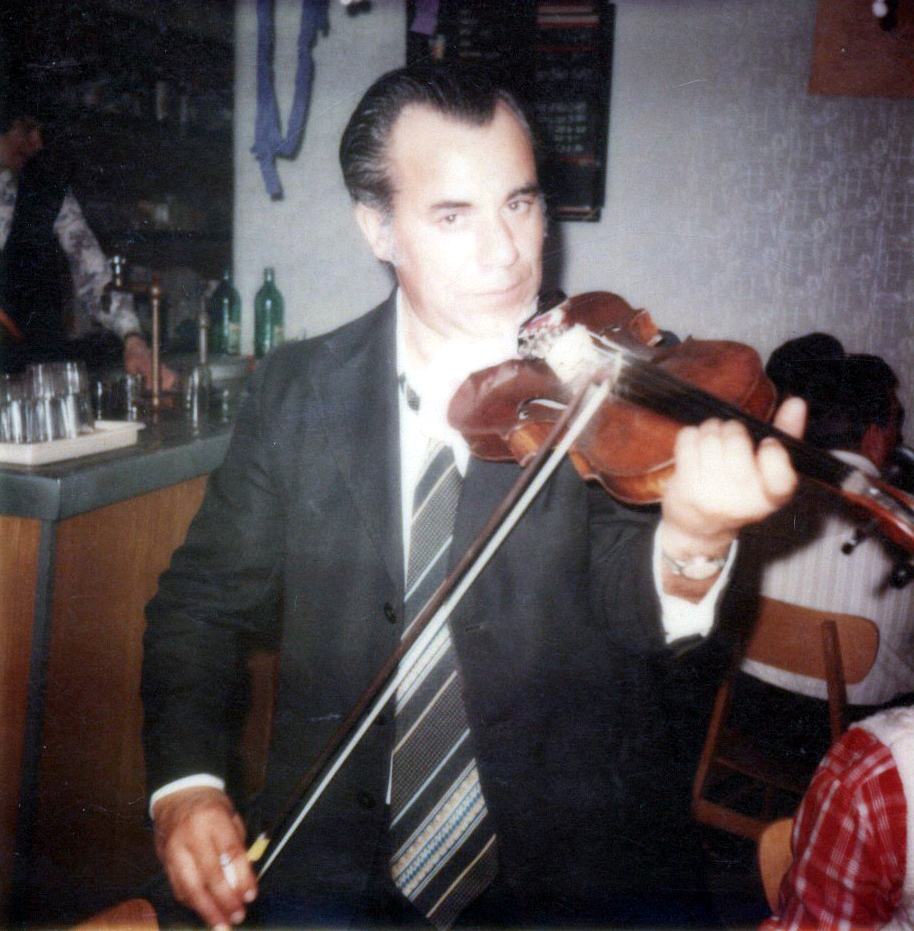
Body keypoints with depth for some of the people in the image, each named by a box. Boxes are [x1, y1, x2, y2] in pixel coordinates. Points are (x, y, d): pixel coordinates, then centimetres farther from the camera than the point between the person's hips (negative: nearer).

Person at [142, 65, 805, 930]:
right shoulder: (298, 391, 0)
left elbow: (629, 603, -18)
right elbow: (200, 598, 6)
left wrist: (692, 545, -41)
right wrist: (183, 782, -9)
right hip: (339, 850, 0)